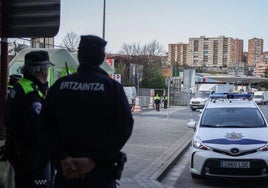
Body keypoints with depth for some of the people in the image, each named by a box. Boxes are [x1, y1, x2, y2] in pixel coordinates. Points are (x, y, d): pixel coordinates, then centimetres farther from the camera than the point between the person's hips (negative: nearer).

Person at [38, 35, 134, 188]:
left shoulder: (59, 85, 0)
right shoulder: (112, 87, -7)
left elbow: (46, 126, -5)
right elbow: (124, 128, -16)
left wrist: (63, 157, -10)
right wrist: (93, 160, -16)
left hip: (67, 173, 2)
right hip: (100, 175, -2)